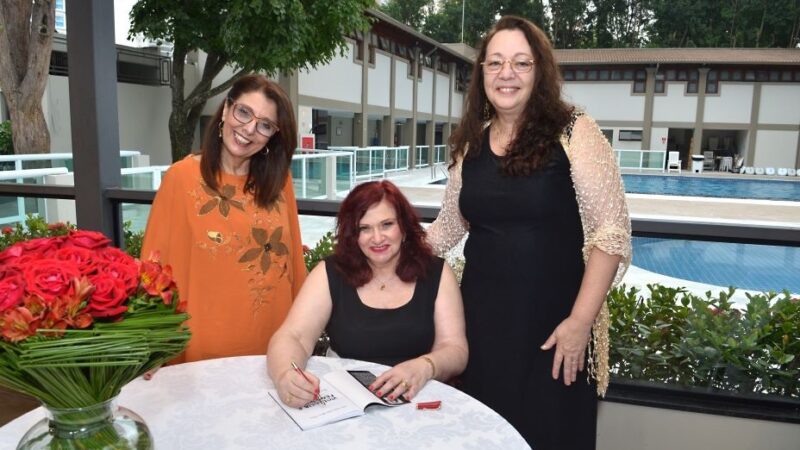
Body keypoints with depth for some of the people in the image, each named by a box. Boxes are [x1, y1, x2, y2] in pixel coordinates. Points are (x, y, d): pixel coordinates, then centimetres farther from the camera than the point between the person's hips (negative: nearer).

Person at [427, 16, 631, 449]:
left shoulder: (574, 133, -9)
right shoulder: (470, 143, 5)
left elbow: (610, 230, -12)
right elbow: (449, 225, 16)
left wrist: (580, 321, -16)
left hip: (551, 321, -4)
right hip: (481, 316, 4)